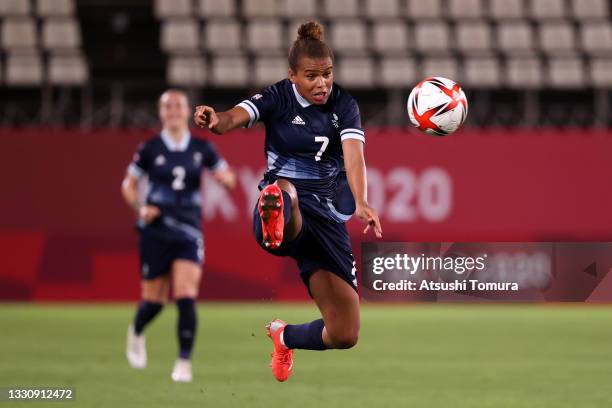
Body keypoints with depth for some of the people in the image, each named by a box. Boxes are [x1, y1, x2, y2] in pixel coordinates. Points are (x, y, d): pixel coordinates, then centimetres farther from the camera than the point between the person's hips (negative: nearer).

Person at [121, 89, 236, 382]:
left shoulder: (201, 149, 3)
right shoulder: (150, 149, -1)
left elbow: (229, 180, 10)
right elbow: (128, 184, 8)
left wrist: (223, 176, -14)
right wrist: (139, 208, -10)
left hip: (189, 231, 1)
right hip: (156, 230, -1)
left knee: (186, 298, -14)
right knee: (154, 300, 7)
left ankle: (184, 363, -8)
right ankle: (136, 333, 42)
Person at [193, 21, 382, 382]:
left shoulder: (344, 105, 2)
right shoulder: (278, 98, -2)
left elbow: (354, 156, -16)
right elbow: (234, 118, -22)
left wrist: (361, 203, -37)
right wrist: (215, 119, -48)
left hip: (328, 218, 3)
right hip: (284, 204, -3)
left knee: (344, 335, 1)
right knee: (284, 188, -43)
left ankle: (284, 336, 33)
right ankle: (274, 217, -82)